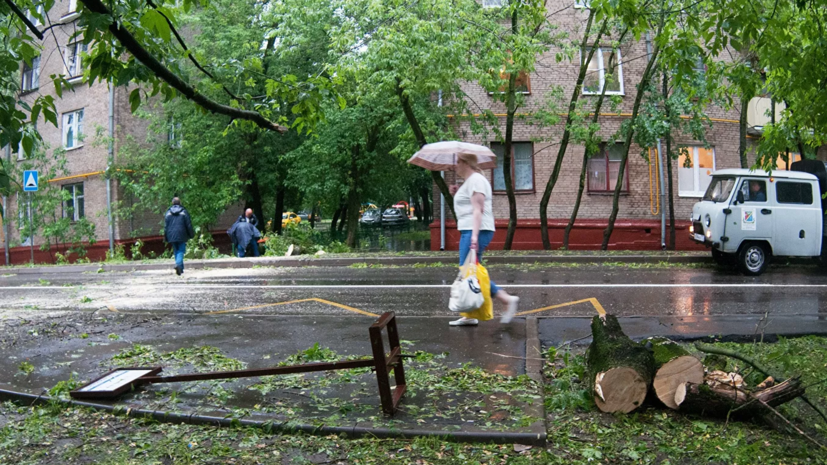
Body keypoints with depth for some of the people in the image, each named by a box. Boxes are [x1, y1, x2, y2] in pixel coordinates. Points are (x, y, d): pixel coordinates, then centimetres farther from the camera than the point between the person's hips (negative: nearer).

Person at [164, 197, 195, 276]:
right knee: (181, 251, -1)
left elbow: (166, 226, 5)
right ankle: (178, 264, -26)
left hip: (172, 236, 3)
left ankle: (180, 268, 11)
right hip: (181, 236, -3)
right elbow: (189, 225, -1)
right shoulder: (184, 212, -3)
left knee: (176, 251, 12)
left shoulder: (168, 213, 4)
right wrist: (191, 235, 9)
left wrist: (166, 237, 11)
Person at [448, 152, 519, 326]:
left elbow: (478, 210, -20)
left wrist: (474, 235, -28)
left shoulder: (475, 180, -11)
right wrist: (457, 194, 16)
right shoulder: (470, 181, 21)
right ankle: (470, 316, 13)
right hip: (469, 231, 11)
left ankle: (508, 299, -10)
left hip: (476, 231, -11)